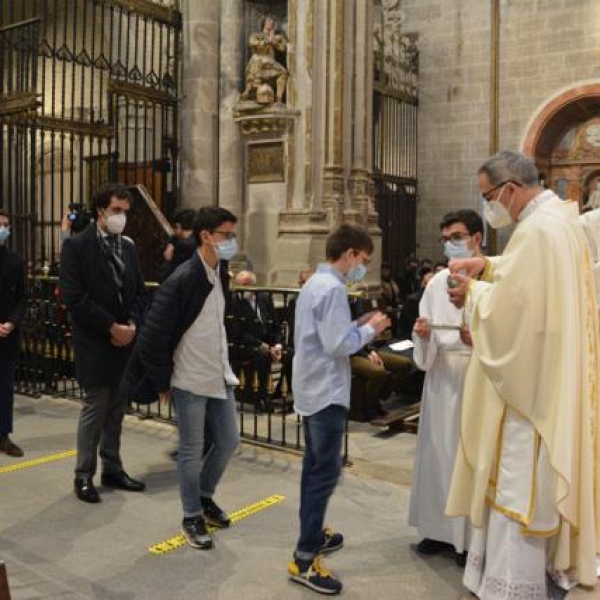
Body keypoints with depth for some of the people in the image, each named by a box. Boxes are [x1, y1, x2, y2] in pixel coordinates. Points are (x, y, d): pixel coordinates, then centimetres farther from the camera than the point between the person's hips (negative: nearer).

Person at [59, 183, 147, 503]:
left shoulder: (128, 247, 12)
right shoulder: (76, 245, -7)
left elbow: (139, 291, 13)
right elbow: (73, 297, -15)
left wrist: (132, 324, -6)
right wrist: (112, 327, -16)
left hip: (124, 341, 6)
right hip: (95, 343, -6)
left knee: (116, 410, 12)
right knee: (95, 409, -1)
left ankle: (112, 469, 23)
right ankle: (84, 476, 13)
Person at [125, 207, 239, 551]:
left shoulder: (221, 274, 4)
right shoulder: (182, 280, -20)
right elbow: (154, 335, -18)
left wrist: (225, 365, 17)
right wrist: (162, 382, -11)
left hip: (220, 376, 8)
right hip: (191, 380, -7)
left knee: (229, 441, 14)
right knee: (192, 451, 6)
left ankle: (205, 497, 37)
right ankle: (192, 517, 24)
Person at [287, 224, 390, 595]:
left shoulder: (315, 283, 13)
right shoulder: (332, 288, -19)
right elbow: (338, 345, -23)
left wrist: (360, 324, 7)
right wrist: (369, 330, -9)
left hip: (312, 390, 11)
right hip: (327, 393, -11)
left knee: (315, 467, 19)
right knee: (326, 472, -6)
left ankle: (312, 535, 32)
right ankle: (305, 559, -2)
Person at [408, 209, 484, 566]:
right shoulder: (438, 281, 10)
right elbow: (428, 331, 10)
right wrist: (423, 334, -12)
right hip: (442, 374, 5)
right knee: (438, 449, 9)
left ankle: (472, 535, 17)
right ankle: (441, 527, 24)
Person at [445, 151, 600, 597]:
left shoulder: (536, 230, -22)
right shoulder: (561, 217, 10)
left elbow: (509, 307, -24)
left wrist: (472, 294, -6)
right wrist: (487, 267, 11)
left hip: (528, 380, -10)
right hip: (553, 376, 10)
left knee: (517, 482, 1)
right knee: (543, 478, 21)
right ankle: (556, 559, 36)